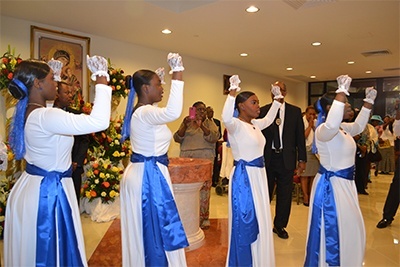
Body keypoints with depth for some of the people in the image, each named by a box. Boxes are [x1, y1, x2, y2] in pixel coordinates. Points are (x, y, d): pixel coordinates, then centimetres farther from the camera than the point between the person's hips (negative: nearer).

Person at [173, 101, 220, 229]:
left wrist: (201, 125, -22)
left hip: (205, 160, -2)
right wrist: (184, 125, -13)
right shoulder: (186, 123, 14)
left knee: (203, 189, -4)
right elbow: (177, 138, 3)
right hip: (187, 159, 2)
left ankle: (203, 217, 9)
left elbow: (214, 137, -9)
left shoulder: (210, 123, 8)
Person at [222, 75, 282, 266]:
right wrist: (232, 93, -39)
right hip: (244, 177, -9)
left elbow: (269, 120, 28)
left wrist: (277, 100, 25)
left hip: (258, 175, 9)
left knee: (259, 220, 20)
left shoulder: (255, 124, 9)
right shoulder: (236, 125, -16)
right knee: (245, 222, 2)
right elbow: (226, 118, -38)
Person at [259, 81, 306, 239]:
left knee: (285, 195, 10)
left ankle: (280, 225, 29)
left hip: (286, 158, 1)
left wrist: (302, 159, 0)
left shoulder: (295, 111, 3)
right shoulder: (262, 111, 0)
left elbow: (300, 137, 3)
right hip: (267, 158, -1)